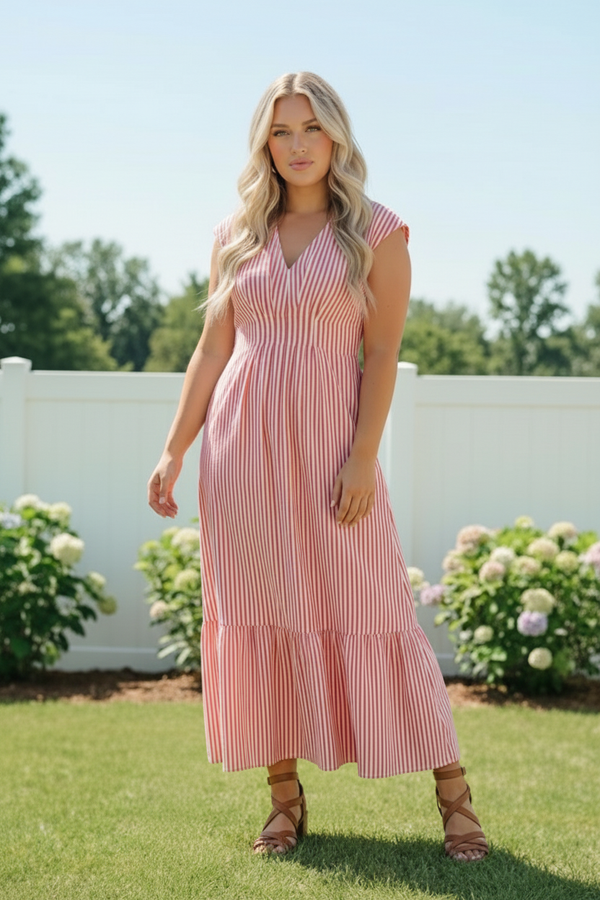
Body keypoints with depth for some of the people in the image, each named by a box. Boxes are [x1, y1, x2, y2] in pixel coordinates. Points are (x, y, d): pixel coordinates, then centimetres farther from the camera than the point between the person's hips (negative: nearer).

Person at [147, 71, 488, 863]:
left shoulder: (376, 233, 1)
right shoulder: (236, 237, 10)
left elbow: (384, 354, -3)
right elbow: (212, 350, 11)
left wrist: (363, 457, -12)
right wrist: (174, 450, 5)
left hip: (327, 441, -3)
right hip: (241, 445, 3)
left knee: (367, 613, -3)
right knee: (258, 618, 4)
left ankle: (453, 791, 7)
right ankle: (286, 797, 14)